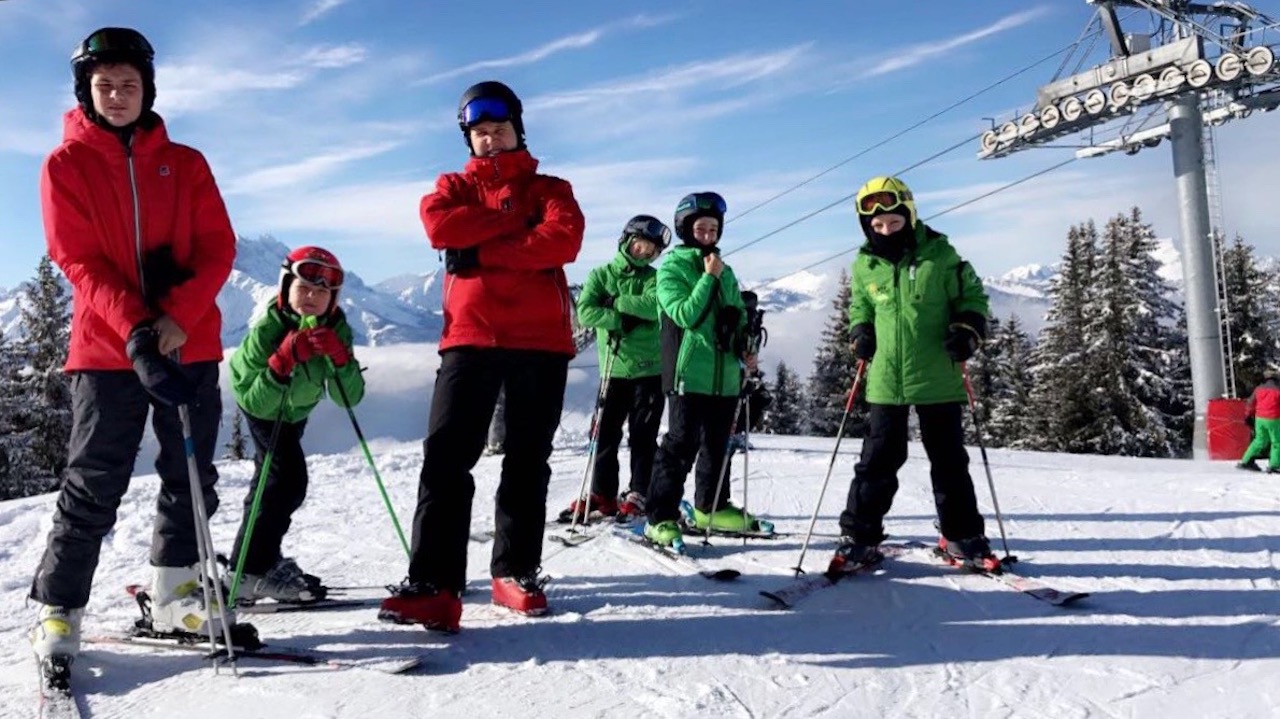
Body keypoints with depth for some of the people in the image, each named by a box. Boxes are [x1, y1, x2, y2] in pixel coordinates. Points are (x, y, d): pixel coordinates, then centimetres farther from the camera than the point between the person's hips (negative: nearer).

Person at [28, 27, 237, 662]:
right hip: (107, 348, -2)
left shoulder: (184, 164, 10)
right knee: (93, 488, -1)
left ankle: (175, 596, 23)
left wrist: (178, 316, -16)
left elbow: (217, 248, 1)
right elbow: (81, 263, -6)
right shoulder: (65, 166, 4)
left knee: (192, 480, 8)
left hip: (191, 343, 3)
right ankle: (57, 612, 13)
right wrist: (136, 331, -22)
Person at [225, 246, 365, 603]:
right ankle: (249, 572, -10)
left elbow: (349, 398, -30)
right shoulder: (267, 329, -36)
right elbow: (255, 403, -40)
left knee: (273, 480, 20)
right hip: (261, 406, -5)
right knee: (289, 479, -19)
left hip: (296, 409, 6)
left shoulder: (336, 328, -25)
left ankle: (262, 557, 39)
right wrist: (285, 359, -51)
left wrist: (338, 355, -45)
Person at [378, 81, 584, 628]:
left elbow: (565, 239, -7)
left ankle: (517, 572, 18)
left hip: (541, 338, 1)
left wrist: (483, 251, -10)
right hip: (471, 336, 0)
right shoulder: (454, 187, 19)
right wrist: (519, 219, -5)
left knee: (528, 460, 6)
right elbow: (439, 225, -6)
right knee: (445, 456, -11)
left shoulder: (550, 188, 16)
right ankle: (434, 584, -12)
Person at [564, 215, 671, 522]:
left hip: (648, 369, -1)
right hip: (613, 368, 1)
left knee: (643, 436, 1)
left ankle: (638, 495, 8)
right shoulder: (601, 274, 8)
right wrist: (623, 319, -15)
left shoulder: (653, 278, 7)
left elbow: (653, 307, -14)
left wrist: (615, 302, -12)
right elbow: (584, 312, -6)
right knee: (606, 433, 1)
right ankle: (602, 496, 9)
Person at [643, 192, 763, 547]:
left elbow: (738, 316, 22)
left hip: (726, 374, 6)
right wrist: (708, 277, -15)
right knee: (681, 444, -7)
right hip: (689, 375, -6)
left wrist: (746, 350, 7)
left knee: (717, 444, 15)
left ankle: (712, 507, 30)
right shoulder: (672, 267, -3)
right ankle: (661, 517, -1)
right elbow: (685, 315, -16)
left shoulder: (725, 271, 15)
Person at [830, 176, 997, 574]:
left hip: (938, 379, -1)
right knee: (878, 460, 4)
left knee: (949, 460, 9)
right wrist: (861, 334, 2)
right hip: (885, 381, 1)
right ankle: (859, 535, 13)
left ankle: (962, 536, 23)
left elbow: (973, 298, 4)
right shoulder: (864, 266, 4)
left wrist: (968, 331, -13)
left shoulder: (940, 255, -4)